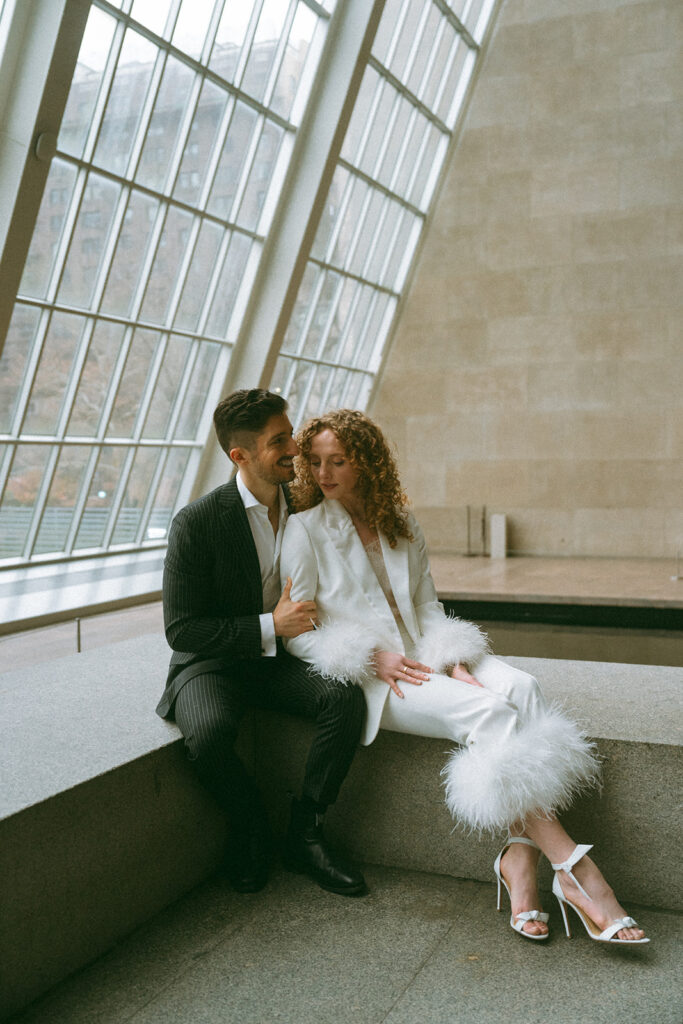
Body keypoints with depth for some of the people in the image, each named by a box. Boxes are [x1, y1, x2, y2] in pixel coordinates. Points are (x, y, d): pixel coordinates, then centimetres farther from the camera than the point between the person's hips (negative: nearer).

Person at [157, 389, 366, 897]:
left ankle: (305, 832, -7)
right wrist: (270, 627, -22)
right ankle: (250, 829, -4)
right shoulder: (197, 523, -15)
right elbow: (181, 630, -14)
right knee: (208, 730, -35)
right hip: (212, 663, -4)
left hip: (281, 659, 4)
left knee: (345, 698, -25)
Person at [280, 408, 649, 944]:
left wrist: (453, 660, -5)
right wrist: (373, 657, -16)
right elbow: (295, 632, -4)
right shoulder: (305, 530, 0)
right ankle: (573, 867, -25)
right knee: (487, 711, -28)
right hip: (365, 678, -5)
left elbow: (427, 606, 15)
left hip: (421, 658, 5)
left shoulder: (401, 526, 15)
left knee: (520, 686, -25)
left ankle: (519, 855, -29)